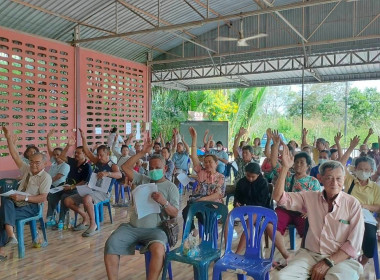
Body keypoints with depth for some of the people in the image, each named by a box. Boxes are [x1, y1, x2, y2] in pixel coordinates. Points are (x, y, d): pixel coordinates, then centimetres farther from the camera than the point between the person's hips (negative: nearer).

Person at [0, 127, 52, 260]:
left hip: (31, 207, -5)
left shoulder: (46, 177, -7)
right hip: (16, 203, 6)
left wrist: (24, 197, -23)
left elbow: (43, 198, -15)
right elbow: (15, 156, 11)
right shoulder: (27, 169, 12)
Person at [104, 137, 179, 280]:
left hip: (154, 229, -3)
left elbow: (174, 214, -1)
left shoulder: (171, 187, 5)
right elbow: (125, 167, 6)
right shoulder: (143, 180, 15)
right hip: (132, 227, 4)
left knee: (158, 250, -35)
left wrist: (164, 202, -21)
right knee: (110, 245, -20)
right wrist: (142, 152, 0)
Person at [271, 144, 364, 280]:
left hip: (341, 259, -2)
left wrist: (328, 262, -14)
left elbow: (354, 245, -5)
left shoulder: (352, 204, -4)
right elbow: (279, 197, -3)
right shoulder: (310, 197, 4)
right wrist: (285, 167, -11)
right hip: (310, 254, 2)